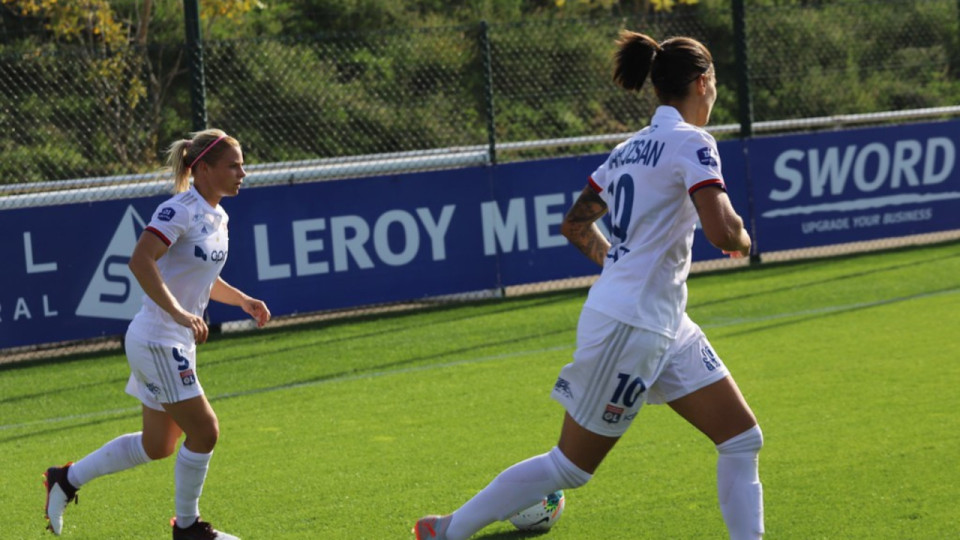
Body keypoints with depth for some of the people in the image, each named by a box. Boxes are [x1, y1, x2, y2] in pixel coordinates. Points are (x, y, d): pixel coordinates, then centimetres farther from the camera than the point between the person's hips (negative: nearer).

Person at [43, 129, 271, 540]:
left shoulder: (217, 217, 10)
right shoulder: (180, 210, -18)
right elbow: (140, 262, -31)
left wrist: (243, 300, 11)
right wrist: (179, 313, -37)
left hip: (177, 344, 10)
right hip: (155, 341, -10)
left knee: (157, 445, 16)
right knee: (204, 431, -6)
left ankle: (66, 479, 29)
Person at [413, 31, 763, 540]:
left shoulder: (630, 149, 12)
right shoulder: (691, 142, -14)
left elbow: (575, 223, 21)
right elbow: (721, 231, -25)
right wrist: (742, 240, -4)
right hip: (628, 325, -9)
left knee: (742, 439, 6)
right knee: (570, 466, 3)